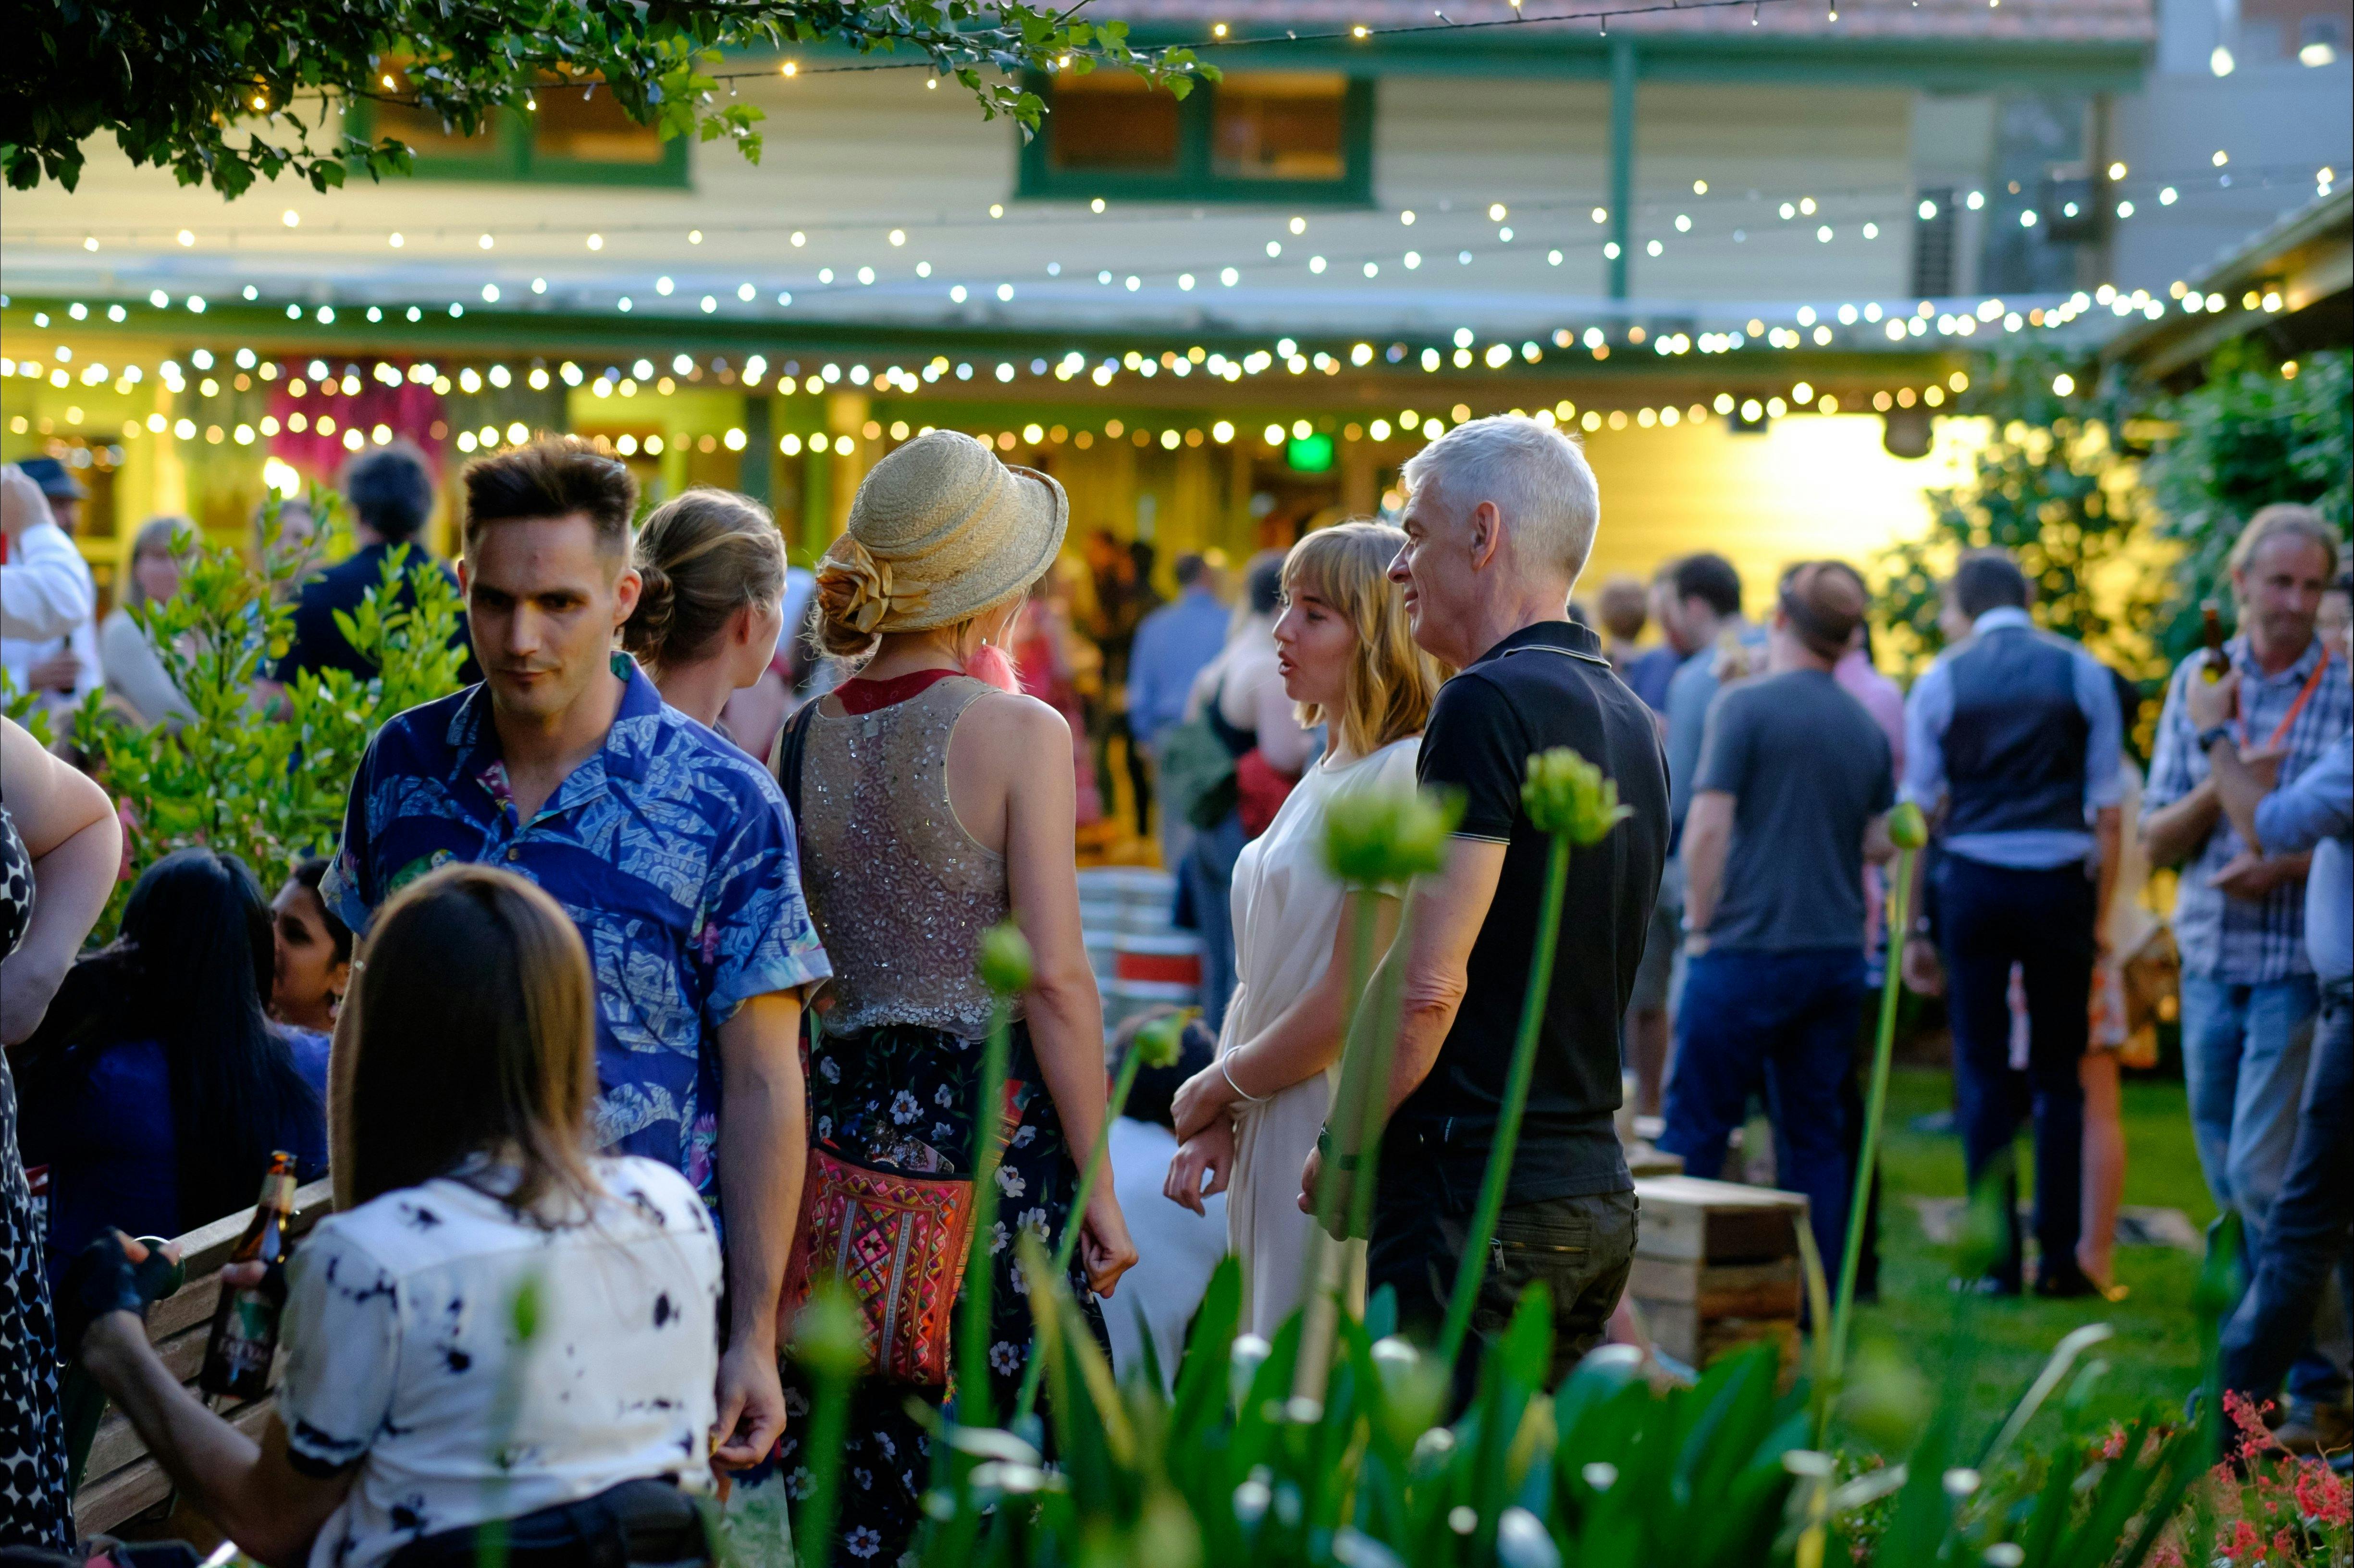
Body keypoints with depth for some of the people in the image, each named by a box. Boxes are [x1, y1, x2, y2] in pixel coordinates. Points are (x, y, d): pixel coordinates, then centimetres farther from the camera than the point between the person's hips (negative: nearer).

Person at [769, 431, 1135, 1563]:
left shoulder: (802, 736, 5)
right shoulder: (1016, 730, -9)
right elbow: (1054, 978, -12)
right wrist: (1098, 1183, -6)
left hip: (844, 1112, 6)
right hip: (993, 1111, -5)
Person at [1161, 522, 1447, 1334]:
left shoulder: (1402, 779, -15)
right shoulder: (1324, 776, 15)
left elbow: (1348, 1009, -18)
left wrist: (1214, 1088, -4)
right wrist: (1216, 1122, 3)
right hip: (1270, 1141, 9)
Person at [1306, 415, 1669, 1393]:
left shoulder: (1491, 701, -13)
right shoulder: (1631, 720, 15)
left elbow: (1428, 984, -18)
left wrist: (1340, 1149, -6)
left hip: (1478, 1197, -9)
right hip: (1598, 1191, 9)